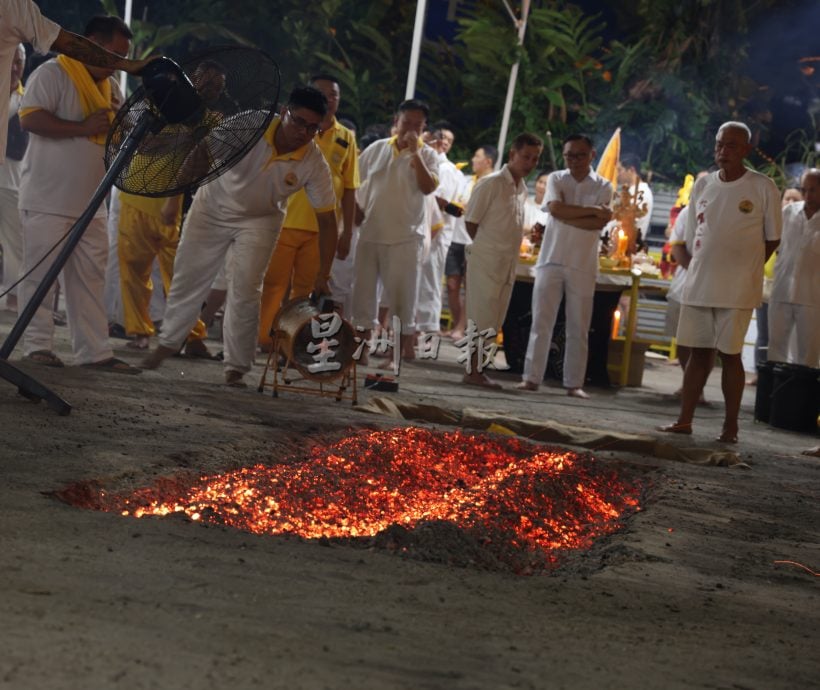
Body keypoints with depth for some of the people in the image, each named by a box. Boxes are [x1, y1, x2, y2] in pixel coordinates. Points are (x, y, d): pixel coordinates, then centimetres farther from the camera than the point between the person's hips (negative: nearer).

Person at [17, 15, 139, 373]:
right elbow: (30, 118, -21)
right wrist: (83, 128, -22)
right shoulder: (52, 74, -9)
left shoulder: (109, 87, 16)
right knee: (42, 272, -4)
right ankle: (37, 345, 1)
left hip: (89, 203, 8)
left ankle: (94, 351, 9)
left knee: (90, 277, 7)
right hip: (48, 199, -8)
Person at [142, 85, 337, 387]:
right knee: (188, 277, 9)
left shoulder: (315, 164, -26)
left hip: (260, 219, 0)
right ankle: (168, 342, 31)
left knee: (245, 290, -10)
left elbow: (327, 219, -19)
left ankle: (236, 367, 4)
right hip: (214, 206, 0)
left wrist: (322, 275, -24)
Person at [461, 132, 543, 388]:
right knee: (481, 319, -6)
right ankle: (472, 371, -3)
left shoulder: (523, 189, 13)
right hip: (486, 262, -7)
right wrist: (487, 249, -3)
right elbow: (471, 221, -8)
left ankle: (477, 370, 14)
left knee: (493, 323, 9)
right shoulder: (491, 184, -10)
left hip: (508, 265, 7)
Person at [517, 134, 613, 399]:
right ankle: (531, 378, 1)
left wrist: (566, 216, -14)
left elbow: (598, 223, -12)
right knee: (541, 322, -1)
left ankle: (574, 383, 7)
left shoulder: (603, 187, 3)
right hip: (551, 260, 0)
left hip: (583, 265, 0)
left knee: (579, 328, 3)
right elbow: (556, 208, -14)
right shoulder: (556, 179, 4)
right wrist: (592, 210, -13)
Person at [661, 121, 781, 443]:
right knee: (699, 351, 8)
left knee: (730, 353, -2)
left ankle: (731, 426, 5)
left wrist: (742, 268, 1)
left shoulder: (763, 188, -5)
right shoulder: (702, 185, 8)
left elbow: (772, 238, 1)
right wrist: (706, 266, 7)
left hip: (737, 288, -4)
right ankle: (684, 420, 12)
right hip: (698, 284, 4)